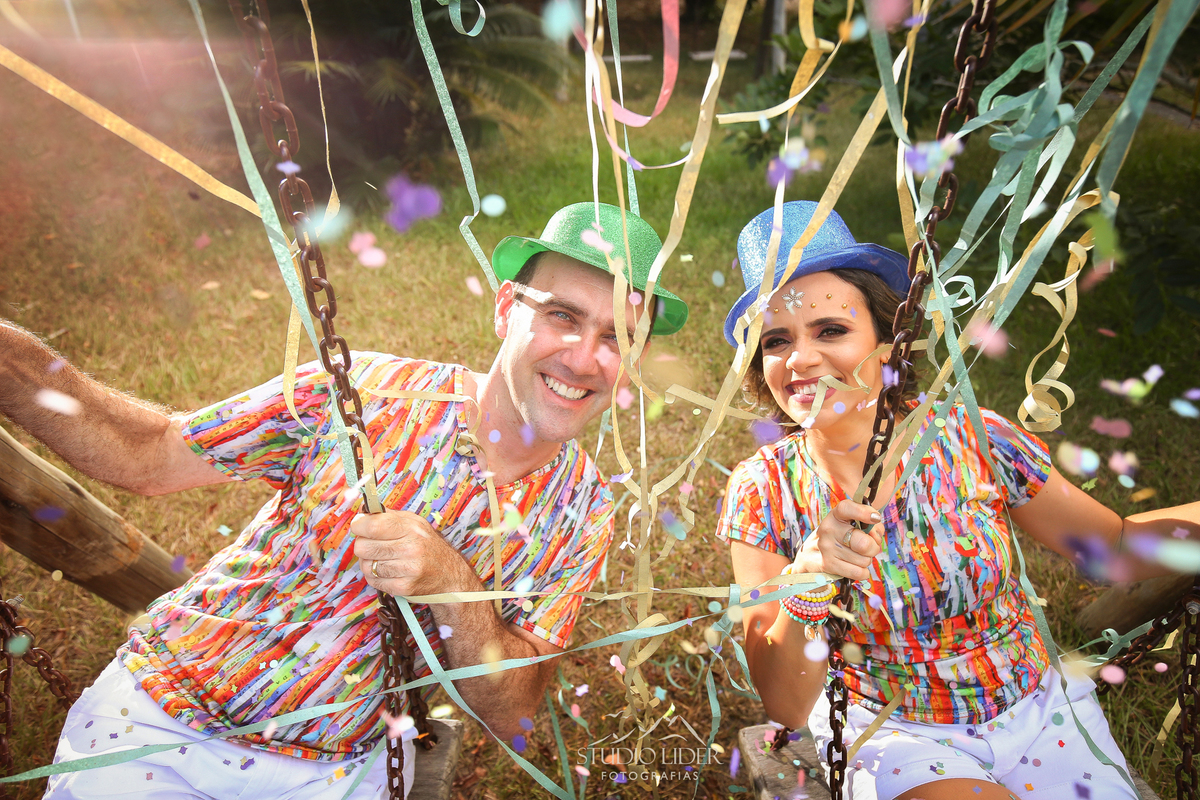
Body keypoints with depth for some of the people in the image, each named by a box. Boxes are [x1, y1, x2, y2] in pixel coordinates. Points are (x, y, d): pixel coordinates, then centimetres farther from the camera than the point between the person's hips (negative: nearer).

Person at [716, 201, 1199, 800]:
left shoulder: (974, 442, -14)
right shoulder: (765, 490, -16)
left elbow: (1115, 544, 1)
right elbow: (786, 706, -16)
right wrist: (806, 584, -34)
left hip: (1040, 712, 3)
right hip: (892, 735, -2)